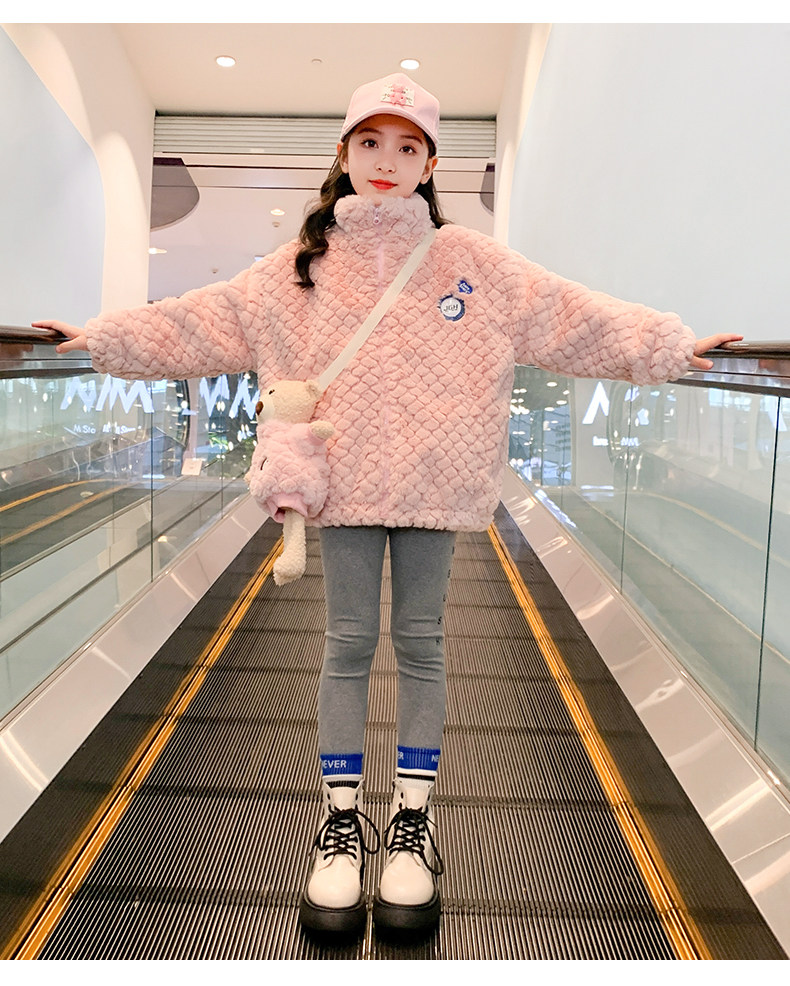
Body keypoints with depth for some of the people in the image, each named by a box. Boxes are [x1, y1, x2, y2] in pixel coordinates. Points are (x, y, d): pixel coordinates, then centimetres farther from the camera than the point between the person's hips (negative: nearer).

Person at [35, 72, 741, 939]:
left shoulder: (469, 259, 4)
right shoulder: (303, 265, 6)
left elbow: (570, 315, 3)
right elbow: (202, 322, 7)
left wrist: (669, 345, 0)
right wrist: (104, 338, 5)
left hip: (434, 479, 0)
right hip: (345, 478, 1)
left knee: (420, 643, 8)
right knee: (348, 644, 6)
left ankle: (413, 819, 23)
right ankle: (341, 820, 21)